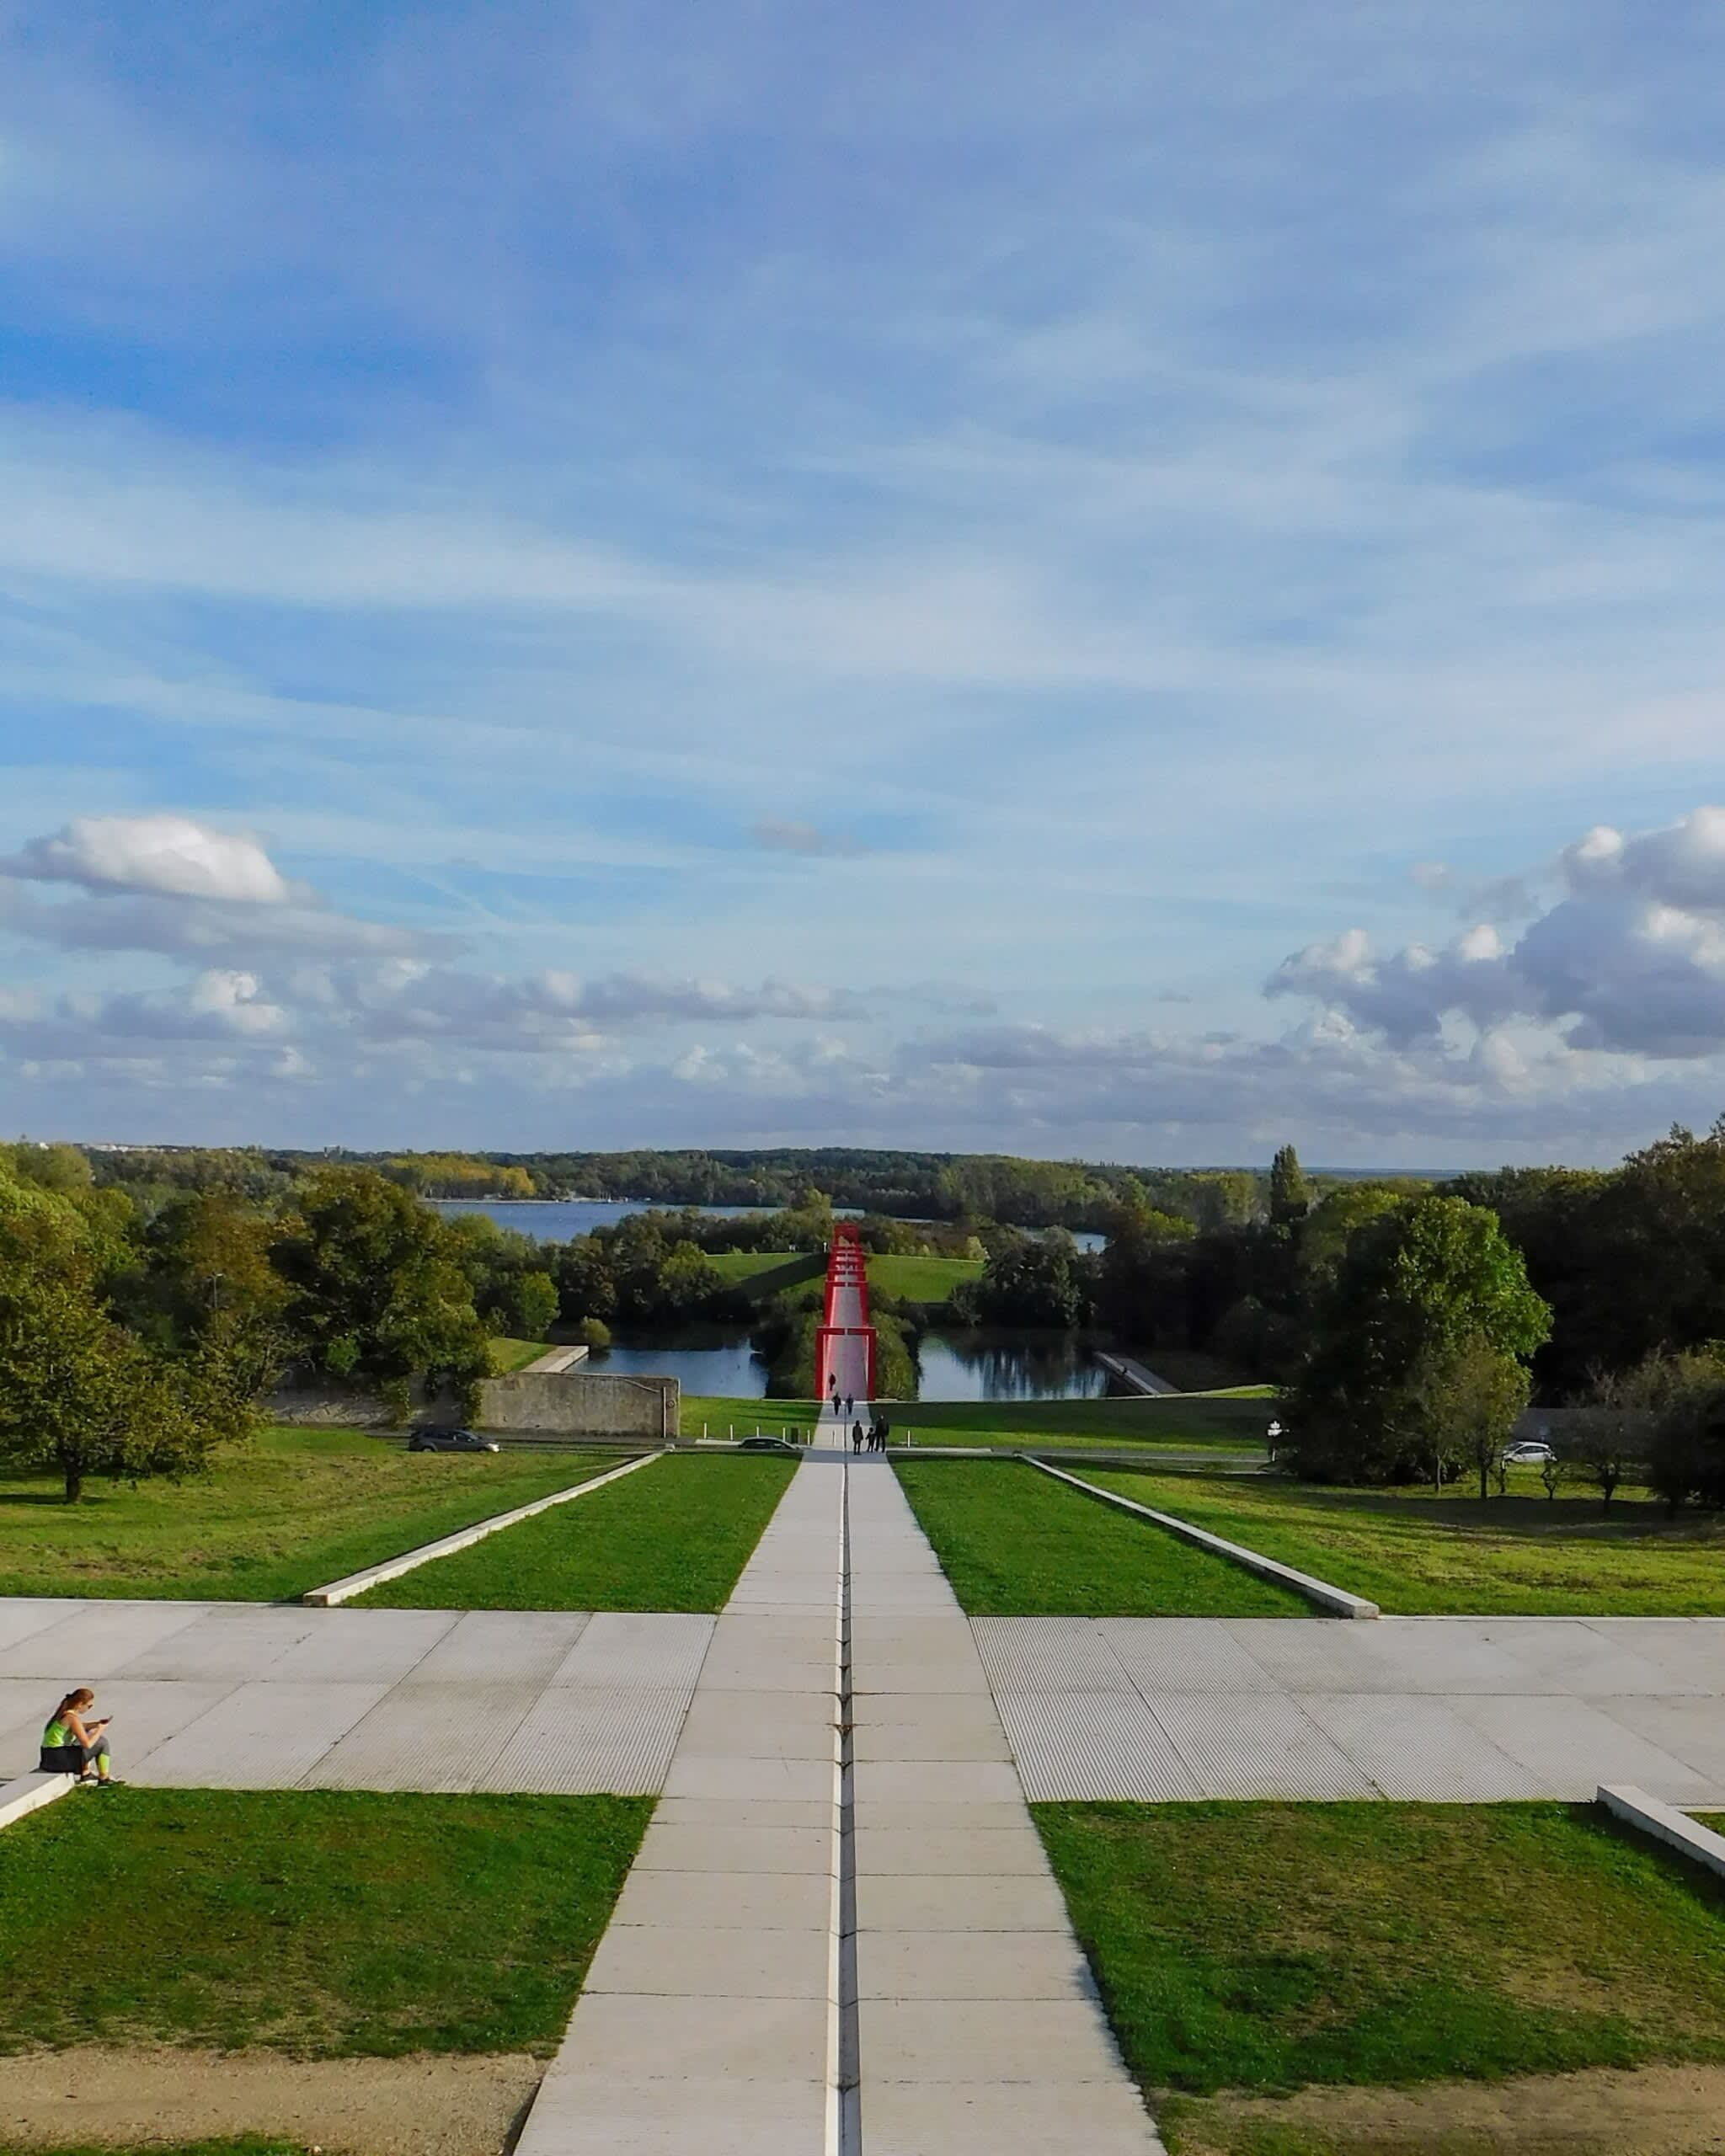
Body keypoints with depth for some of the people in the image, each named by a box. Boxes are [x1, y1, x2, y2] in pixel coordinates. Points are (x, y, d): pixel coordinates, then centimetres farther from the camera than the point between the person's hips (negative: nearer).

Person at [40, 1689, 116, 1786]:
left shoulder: (64, 1711, 10)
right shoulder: (72, 1717, -18)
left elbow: (80, 1727, 30)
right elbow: (87, 1744, -20)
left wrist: (97, 1724, 15)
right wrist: (100, 1729, -4)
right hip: (59, 1760, -10)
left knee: (87, 1734, 30)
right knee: (102, 1742, -2)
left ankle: (85, 1774, 35)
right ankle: (104, 1779, 11)